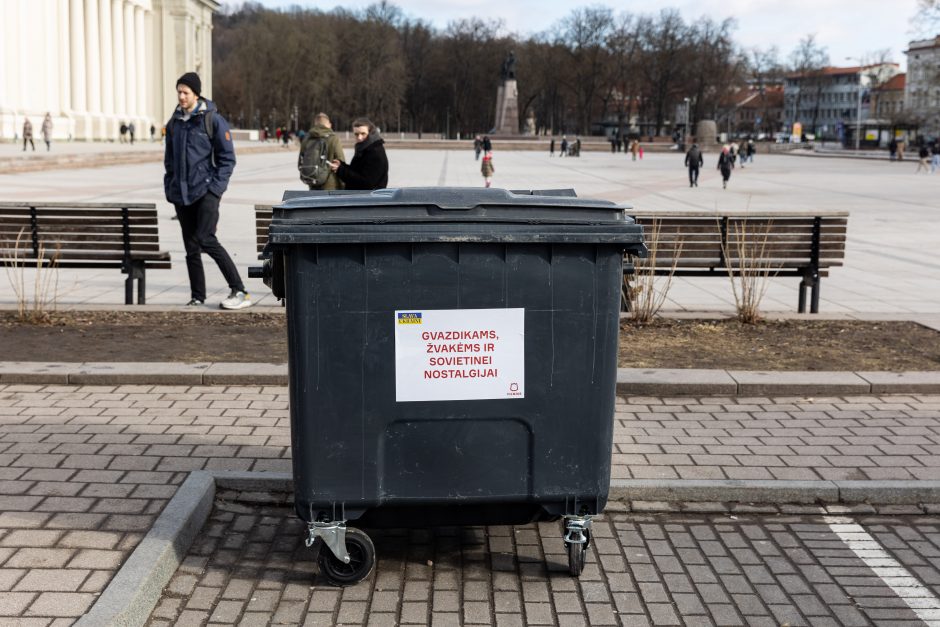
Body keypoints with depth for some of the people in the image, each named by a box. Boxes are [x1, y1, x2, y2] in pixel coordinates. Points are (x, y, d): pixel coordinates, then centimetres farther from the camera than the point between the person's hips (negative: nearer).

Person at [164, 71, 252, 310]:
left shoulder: (213, 120, -3)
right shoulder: (174, 123, 13)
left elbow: (227, 157, -4)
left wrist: (216, 185, -11)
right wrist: (170, 187, 12)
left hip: (206, 191, -6)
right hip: (181, 194, 6)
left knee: (206, 240, -17)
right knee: (191, 247, 6)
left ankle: (240, 292, -11)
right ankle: (197, 298, 12)